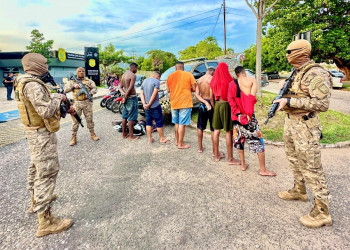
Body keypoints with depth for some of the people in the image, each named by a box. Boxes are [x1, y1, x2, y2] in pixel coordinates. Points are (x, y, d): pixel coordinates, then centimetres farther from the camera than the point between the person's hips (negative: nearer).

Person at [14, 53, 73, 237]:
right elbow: (46, 111, -30)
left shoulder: (27, 82, 10)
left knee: (36, 166, 23)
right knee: (47, 172, -8)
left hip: (35, 132, 11)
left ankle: (36, 200, 43)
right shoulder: (32, 85, -23)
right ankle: (45, 222, -2)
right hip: (42, 134, -11)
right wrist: (59, 97, -14)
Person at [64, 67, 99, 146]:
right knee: (75, 120, 1)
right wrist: (73, 85, -13)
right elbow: (65, 89, 1)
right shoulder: (72, 81, 10)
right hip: (77, 103, 0)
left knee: (90, 119, 6)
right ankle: (74, 137, 9)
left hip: (87, 102, 0)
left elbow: (94, 88, 3)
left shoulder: (88, 81, 11)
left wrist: (90, 93, -17)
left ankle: (92, 134, 20)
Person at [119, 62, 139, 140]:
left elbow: (120, 87, 11)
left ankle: (124, 134, 22)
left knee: (124, 116, 12)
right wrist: (126, 97, -14)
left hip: (126, 97, 9)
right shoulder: (133, 75, -13)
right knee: (131, 118, -3)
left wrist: (124, 94, -4)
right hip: (132, 97, -9)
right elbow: (130, 88, -21)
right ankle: (131, 136, 3)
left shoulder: (124, 75, 13)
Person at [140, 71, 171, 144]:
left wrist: (144, 104, -4)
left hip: (146, 106, 7)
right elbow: (154, 94, -17)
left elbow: (141, 94, 6)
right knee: (159, 122, 3)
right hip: (155, 106, -7)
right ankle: (162, 139, 10)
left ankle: (150, 139, 16)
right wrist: (149, 104, -13)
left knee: (148, 122, 12)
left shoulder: (144, 81, 13)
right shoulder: (156, 81, -9)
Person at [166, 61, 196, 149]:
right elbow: (194, 89, -4)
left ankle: (177, 141, 29)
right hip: (185, 103, -4)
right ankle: (180, 144, 5)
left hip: (174, 103, 4)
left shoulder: (170, 76, 6)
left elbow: (168, 90, 10)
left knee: (177, 123, 18)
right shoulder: (189, 75, -3)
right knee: (182, 124, 0)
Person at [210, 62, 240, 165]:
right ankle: (230, 158, 4)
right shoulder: (229, 80, -10)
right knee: (229, 131, -1)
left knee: (216, 130, 10)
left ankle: (217, 155, 20)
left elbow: (211, 96, 10)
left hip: (217, 105, 6)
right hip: (226, 105, -5)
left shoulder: (214, 81, 5)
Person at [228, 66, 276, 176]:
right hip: (249, 116, -4)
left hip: (237, 116, 4)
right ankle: (263, 170, 10)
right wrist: (249, 113, -15)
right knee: (258, 141, 4)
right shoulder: (252, 80, 0)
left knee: (239, 139, 17)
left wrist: (238, 113, -10)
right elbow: (252, 98, -14)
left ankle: (243, 165, 27)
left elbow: (231, 100, -5)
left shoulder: (232, 84, 8)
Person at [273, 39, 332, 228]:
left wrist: (289, 101, -26)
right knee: (294, 160, 22)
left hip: (304, 127, -10)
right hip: (290, 122, 10)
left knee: (312, 169, -3)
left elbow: (322, 104, -25)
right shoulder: (298, 73, 12)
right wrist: (284, 98, 3)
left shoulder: (316, 74, -18)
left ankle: (322, 212, 10)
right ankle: (299, 191, 42)